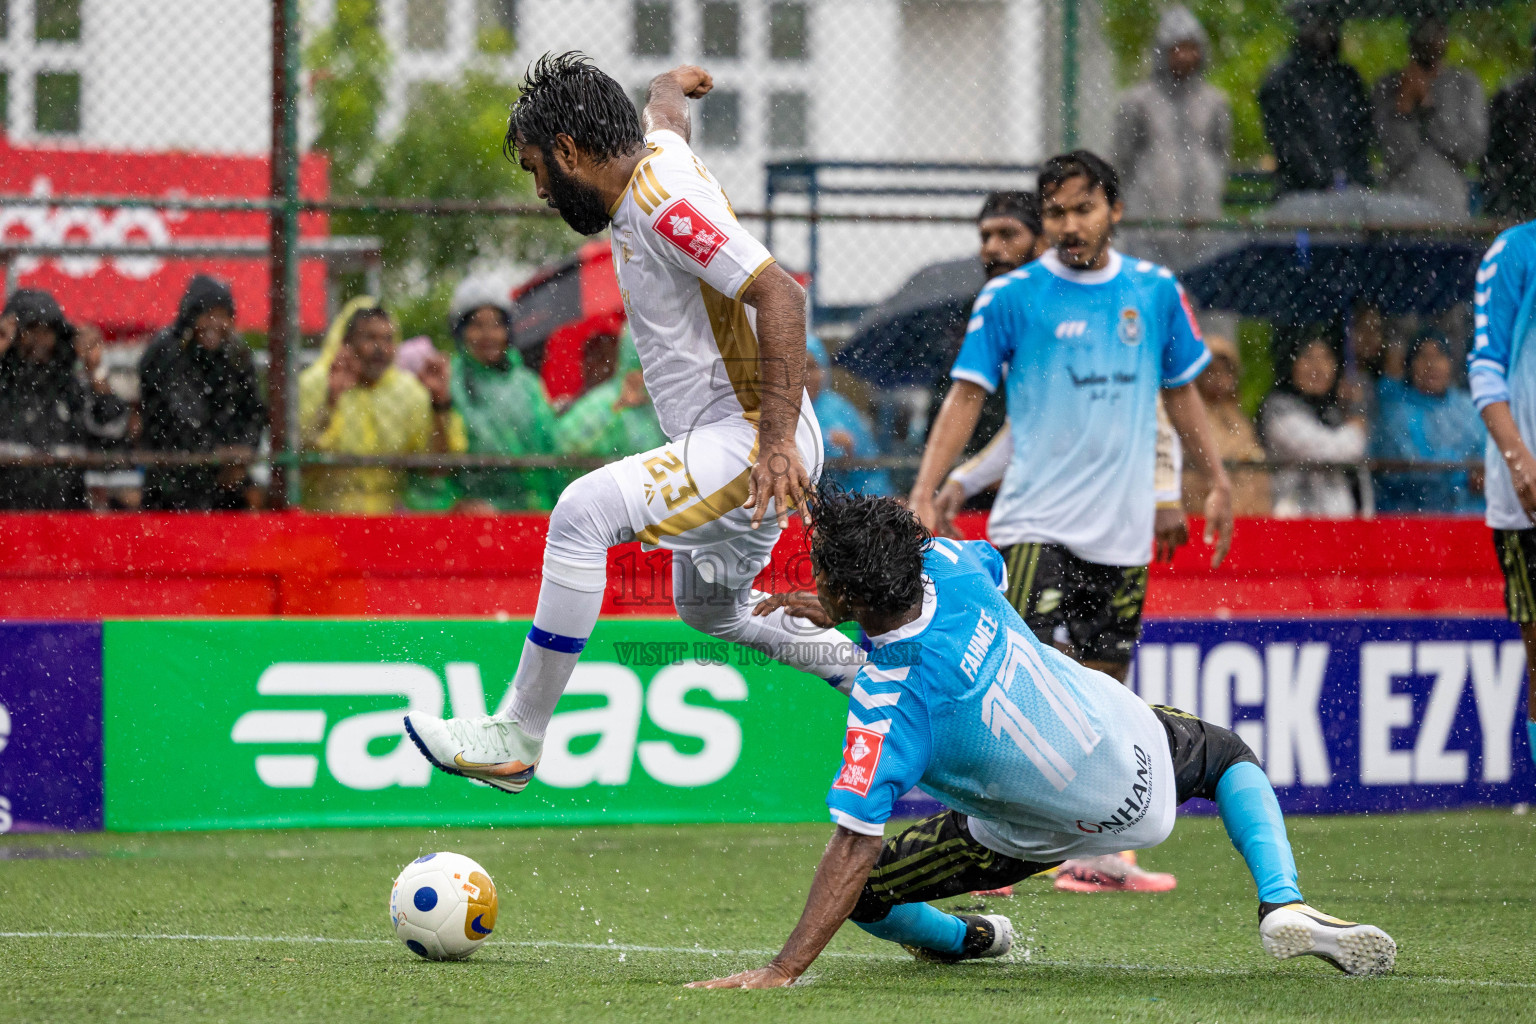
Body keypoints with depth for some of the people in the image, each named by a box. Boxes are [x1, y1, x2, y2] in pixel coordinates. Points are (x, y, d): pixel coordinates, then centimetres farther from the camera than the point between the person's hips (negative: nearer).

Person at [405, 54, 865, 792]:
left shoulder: (662, 199, -20)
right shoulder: (657, 151, 7)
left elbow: (780, 296, -28)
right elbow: (665, 115, 33)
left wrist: (778, 440, -35)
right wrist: (667, 89, 57)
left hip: (750, 445, -11)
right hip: (728, 451, 11)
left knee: (585, 510, -24)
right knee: (710, 609, 29)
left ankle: (517, 738, -21)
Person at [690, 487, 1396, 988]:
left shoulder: (887, 702, -35)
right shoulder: (950, 563, -19)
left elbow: (856, 846, -36)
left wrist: (780, 972, -36)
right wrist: (828, 611, 7)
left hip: (1048, 833, -4)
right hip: (1137, 753, 4)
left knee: (862, 892, 9)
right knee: (1227, 754, 34)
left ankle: (969, 939, 37)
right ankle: (1284, 907, 11)